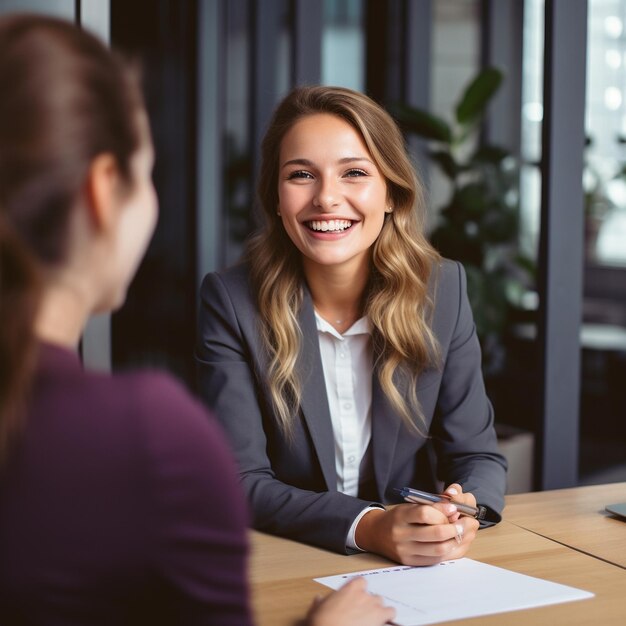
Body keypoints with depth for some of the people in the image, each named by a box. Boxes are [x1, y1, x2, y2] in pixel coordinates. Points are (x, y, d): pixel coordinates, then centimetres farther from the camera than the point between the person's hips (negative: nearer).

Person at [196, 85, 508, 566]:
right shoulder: (230, 301, -10)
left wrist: (463, 516, -22)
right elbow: (242, 481, -13)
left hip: (417, 574, 3)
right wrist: (368, 527, -29)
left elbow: (478, 454, 1)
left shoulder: (443, 290, -4)